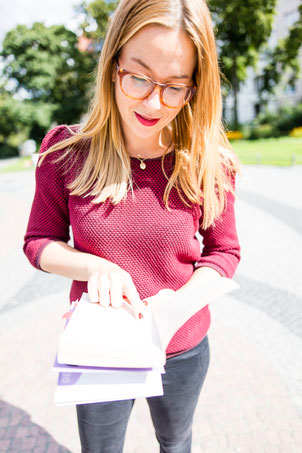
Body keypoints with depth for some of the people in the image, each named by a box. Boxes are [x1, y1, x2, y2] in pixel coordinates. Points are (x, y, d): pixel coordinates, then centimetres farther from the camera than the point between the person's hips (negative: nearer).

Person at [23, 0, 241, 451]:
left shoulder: (209, 163, -15)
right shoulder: (66, 151, -15)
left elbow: (224, 251, -6)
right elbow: (39, 242, -6)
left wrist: (180, 301, -24)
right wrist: (93, 266, -26)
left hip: (182, 351, 1)